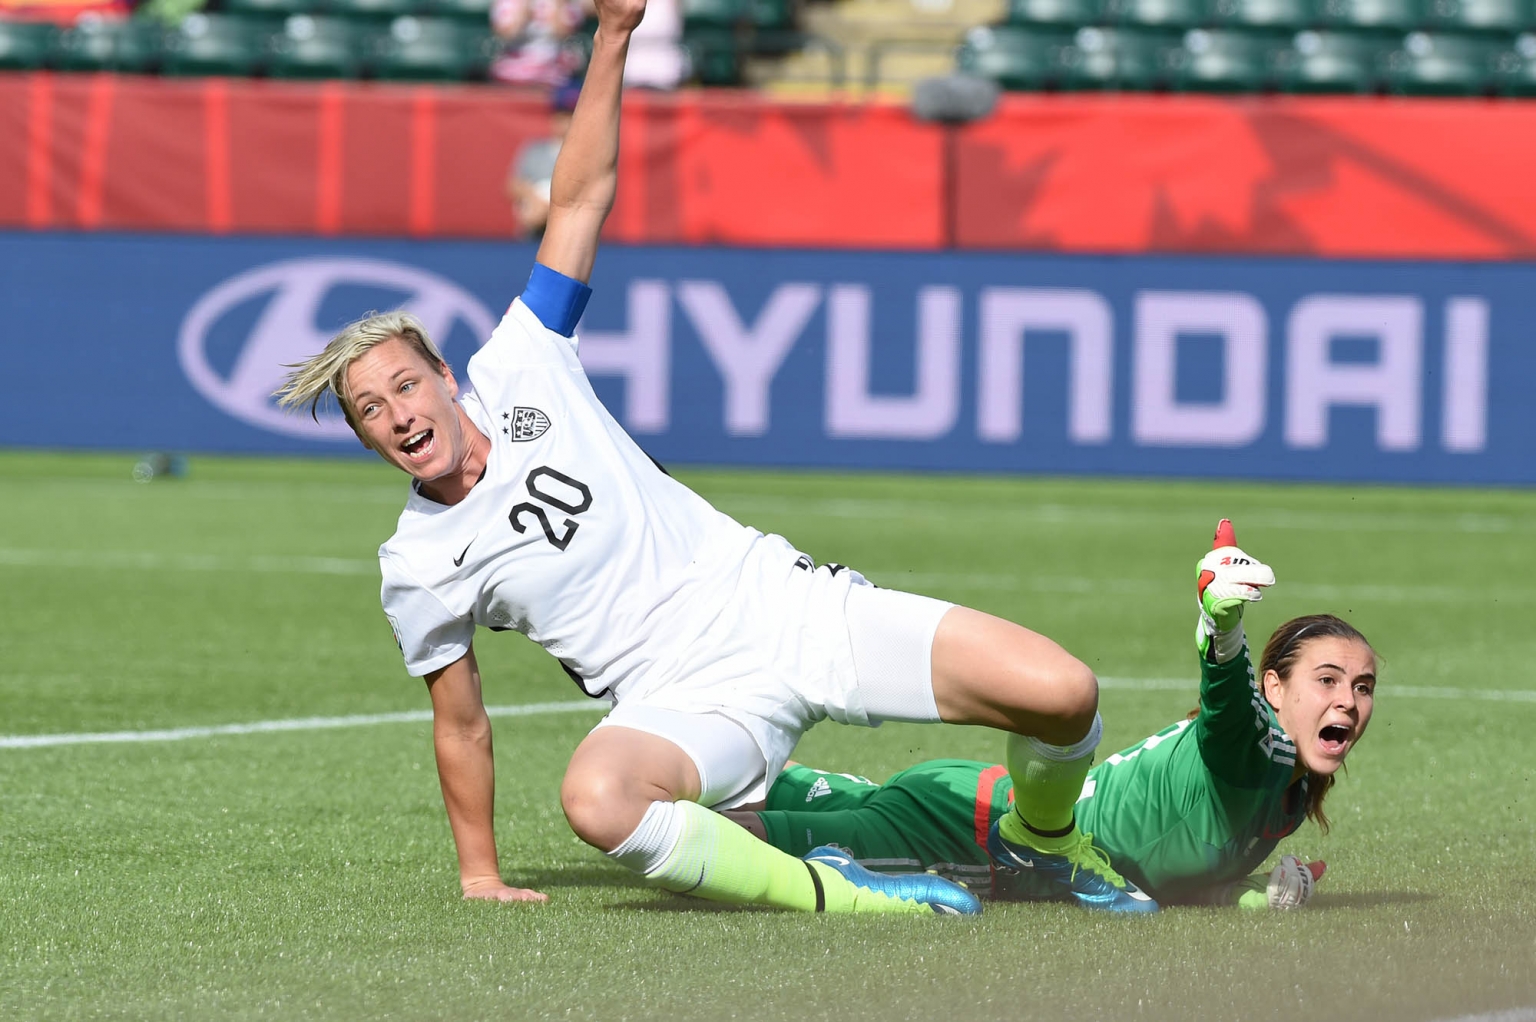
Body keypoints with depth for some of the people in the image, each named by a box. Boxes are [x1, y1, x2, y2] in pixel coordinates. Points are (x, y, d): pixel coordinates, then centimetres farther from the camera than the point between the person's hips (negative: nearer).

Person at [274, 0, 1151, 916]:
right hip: (691, 700, -2)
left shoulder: (517, 374, 5)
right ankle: (831, 895, -25)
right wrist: (479, 874, 10)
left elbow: (584, 196, 6)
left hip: (781, 598, 3)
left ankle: (1045, 837, 19)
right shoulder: (416, 567, 1)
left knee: (1062, 694, -14)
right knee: (596, 797, -41)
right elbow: (462, 725, 11)